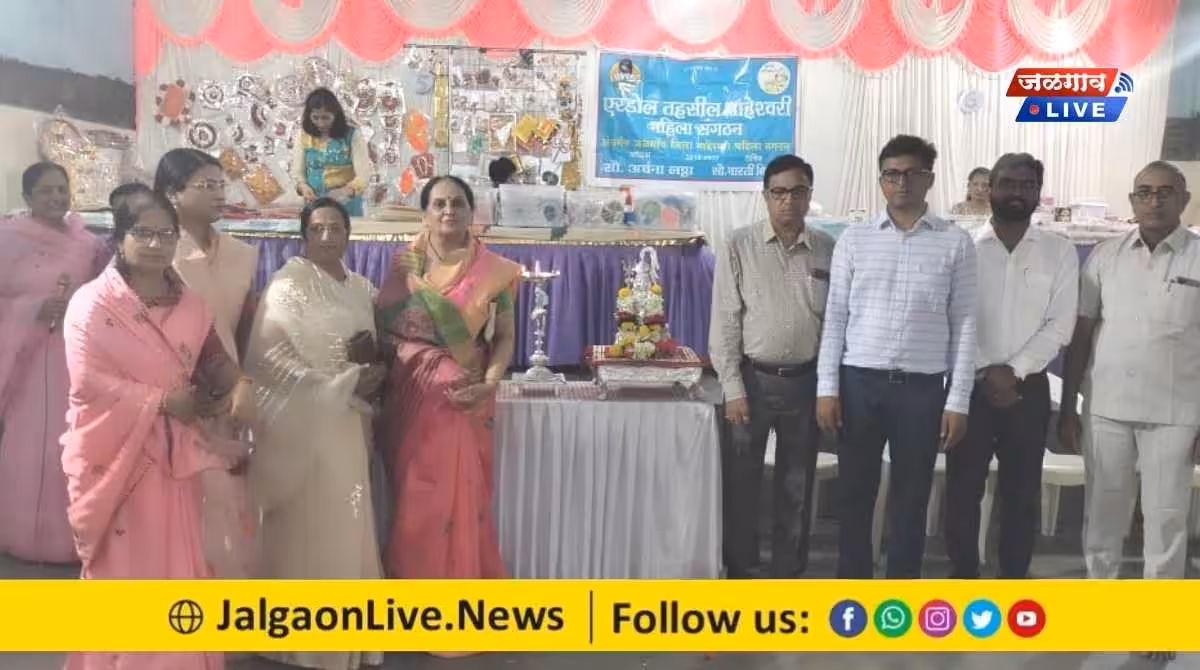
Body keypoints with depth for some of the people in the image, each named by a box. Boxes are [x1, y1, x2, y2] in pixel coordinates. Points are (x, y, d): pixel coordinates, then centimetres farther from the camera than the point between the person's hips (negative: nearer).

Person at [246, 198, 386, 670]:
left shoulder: (361, 287, 13)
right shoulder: (288, 283, -7)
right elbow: (271, 356, -15)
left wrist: (371, 371, -4)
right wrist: (342, 384, -18)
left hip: (347, 421, 6)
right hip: (302, 420, -6)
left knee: (345, 525, 9)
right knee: (308, 527, -3)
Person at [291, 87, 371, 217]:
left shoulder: (352, 135, -7)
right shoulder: (303, 136, 1)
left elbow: (363, 175, -14)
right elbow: (297, 171, 2)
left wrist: (344, 191, -31)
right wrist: (303, 187, -20)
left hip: (346, 205, -2)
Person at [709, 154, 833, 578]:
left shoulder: (828, 250, 2)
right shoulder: (740, 246, -3)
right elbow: (724, 322, -5)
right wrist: (733, 388, -9)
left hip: (806, 381, 2)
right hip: (753, 378, -2)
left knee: (796, 485, 11)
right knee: (741, 481, 6)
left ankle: (787, 574, 26)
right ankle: (739, 571, 22)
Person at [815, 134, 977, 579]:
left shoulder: (956, 243, 2)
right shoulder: (853, 240, 4)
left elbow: (964, 325, 2)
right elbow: (835, 317, 4)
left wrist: (958, 400, -3)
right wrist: (827, 388, -3)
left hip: (923, 387, 0)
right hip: (860, 381, 1)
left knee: (911, 501, 9)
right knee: (854, 496, 8)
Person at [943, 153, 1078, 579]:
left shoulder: (1060, 252, 3)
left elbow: (1060, 326, -3)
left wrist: (1014, 371, -13)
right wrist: (985, 372, -13)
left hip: (1028, 388, 1)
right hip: (969, 385, -1)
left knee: (1022, 493, 9)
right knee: (962, 490, 5)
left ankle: (1013, 584, 22)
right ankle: (962, 580, 19)